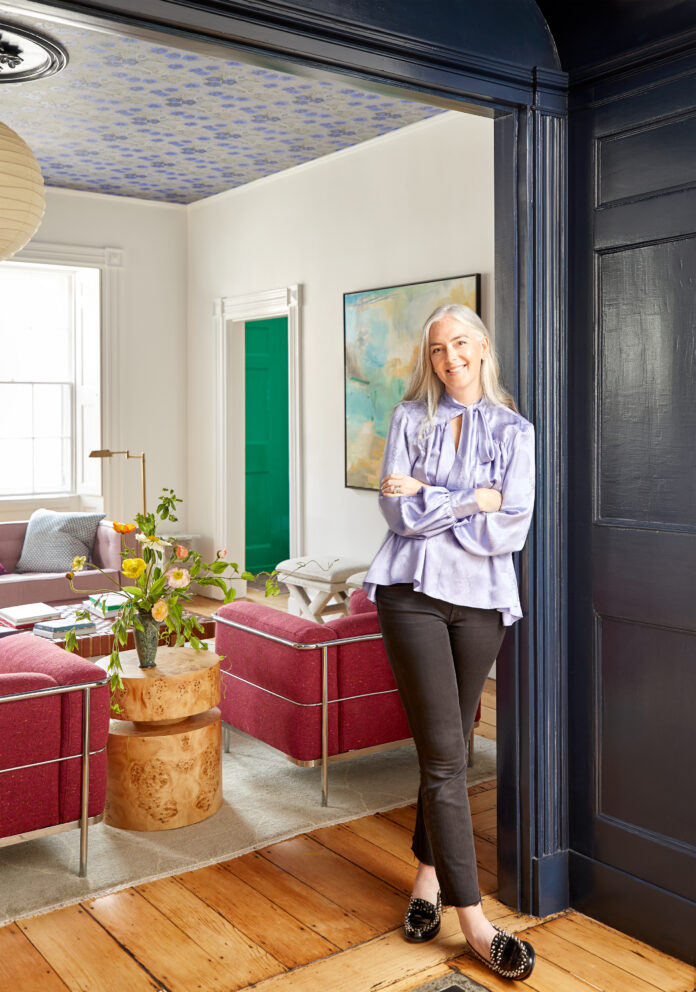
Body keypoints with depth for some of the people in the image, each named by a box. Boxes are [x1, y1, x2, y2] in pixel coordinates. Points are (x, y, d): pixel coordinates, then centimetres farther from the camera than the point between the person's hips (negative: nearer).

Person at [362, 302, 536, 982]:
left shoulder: (514, 430, 7)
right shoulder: (410, 419, 6)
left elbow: (512, 527, -6)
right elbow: (397, 511, -7)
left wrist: (428, 500, -7)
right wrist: (473, 500, -9)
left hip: (480, 600, 2)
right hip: (413, 594, -2)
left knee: (448, 749, 10)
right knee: (444, 754, -5)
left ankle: (428, 875, 31)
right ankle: (473, 921, 2)